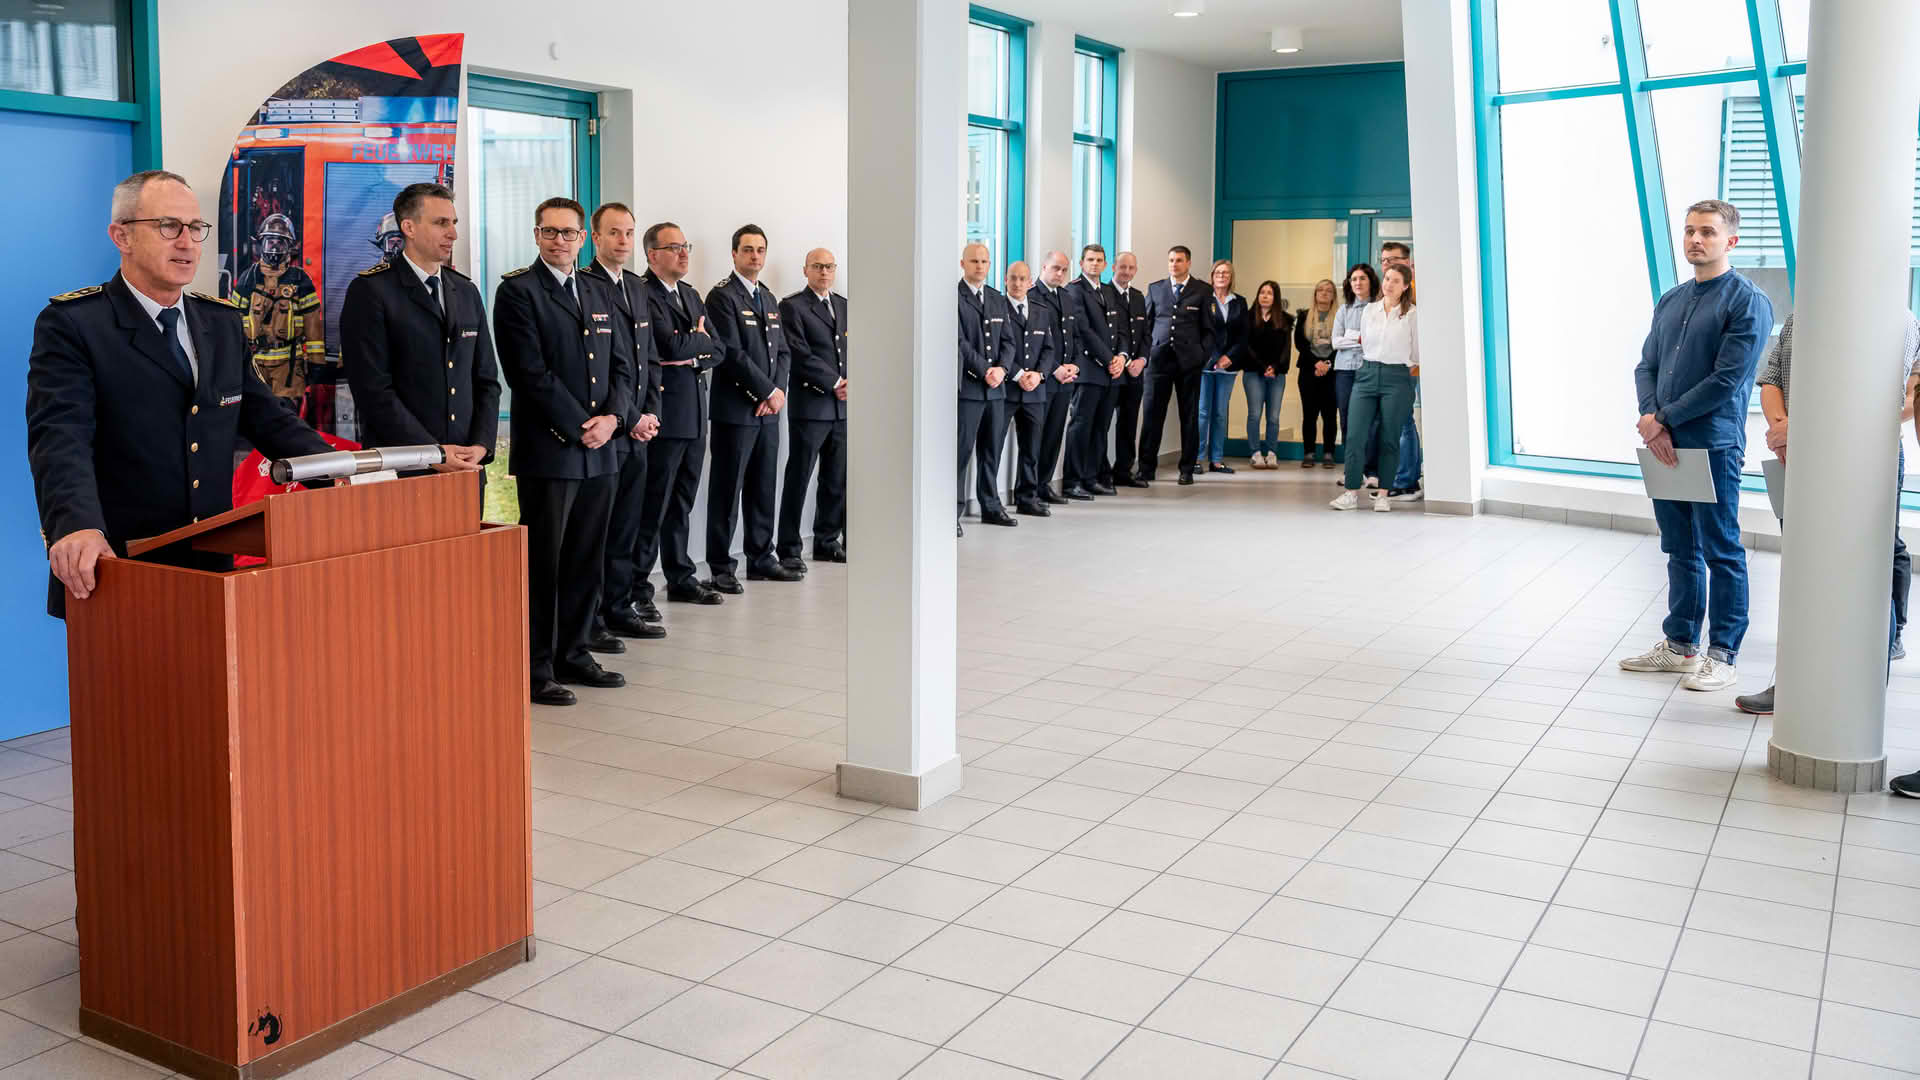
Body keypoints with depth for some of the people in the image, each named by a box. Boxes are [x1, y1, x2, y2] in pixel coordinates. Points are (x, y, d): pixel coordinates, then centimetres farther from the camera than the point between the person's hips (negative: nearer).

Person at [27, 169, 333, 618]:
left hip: (211, 569, 5)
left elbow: (267, 419, 12)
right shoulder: (71, 325, -6)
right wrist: (77, 525, -38)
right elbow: (60, 437, -19)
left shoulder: (224, 323, 12)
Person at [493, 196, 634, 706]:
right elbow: (531, 372, -12)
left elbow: (620, 368, 15)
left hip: (600, 452, 7)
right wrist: (578, 427, -14)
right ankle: (536, 668, 6)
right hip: (548, 451, -6)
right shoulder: (518, 290, -4)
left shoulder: (598, 295, 17)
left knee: (586, 560, 11)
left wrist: (611, 417, -3)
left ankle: (574, 652, 22)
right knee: (542, 563, -1)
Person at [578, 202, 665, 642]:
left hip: (637, 431, 8)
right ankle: (590, 619, 6)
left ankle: (619, 608, 21)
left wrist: (651, 413, 5)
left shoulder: (635, 286, 16)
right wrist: (630, 420, -13)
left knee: (626, 527, 13)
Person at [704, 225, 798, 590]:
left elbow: (782, 351, 15)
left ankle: (761, 559, 20)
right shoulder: (722, 296, -7)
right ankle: (720, 567, 3)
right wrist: (769, 391, -12)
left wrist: (779, 391, -2)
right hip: (735, 409, -7)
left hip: (768, 409, 7)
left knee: (763, 487, 12)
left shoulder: (769, 299, 17)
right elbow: (733, 353, -15)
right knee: (727, 489, -3)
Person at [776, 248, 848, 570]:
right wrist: (835, 383, -13)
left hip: (843, 406, 6)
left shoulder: (844, 306, 16)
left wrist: (849, 383, -4)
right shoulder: (792, 306, -2)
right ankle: (788, 549, 3)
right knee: (798, 479, -2)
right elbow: (800, 354, -11)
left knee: (836, 480, 10)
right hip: (810, 406, -6)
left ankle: (827, 542, 20)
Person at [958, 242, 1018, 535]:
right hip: (966, 386, -7)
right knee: (962, 449, -7)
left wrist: (1001, 368, -5)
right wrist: (984, 371, -15)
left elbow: (1008, 340, 13)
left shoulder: (997, 299, 16)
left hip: (995, 388, 7)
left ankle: (990, 506, 21)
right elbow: (959, 341, -12)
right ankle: (953, 512, -3)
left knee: (992, 449, 12)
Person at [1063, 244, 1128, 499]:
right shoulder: (1074, 290, -4)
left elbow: (1122, 328, 19)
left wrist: (1121, 356, 0)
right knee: (1081, 425, -7)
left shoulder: (1110, 292, 20)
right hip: (1088, 368, -7)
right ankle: (1072, 482, -4)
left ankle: (1091, 478, 13)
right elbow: (1084, 330, -11)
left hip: (1110, 371, 7)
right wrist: (1108, 359, -11)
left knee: (1100, 427, 8)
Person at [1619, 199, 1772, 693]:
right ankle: (1679, 644, 25)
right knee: (1680, 551, 15)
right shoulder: (1670, 301, 14)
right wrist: (1653, 422, -7)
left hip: (1713, 447, -7)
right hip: (1665, 446, 7)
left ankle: (1724, 655, 9)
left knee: (1722, 554, 2)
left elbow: (1726, 380, -15)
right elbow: (1647, 366, 11)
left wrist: (1663, 419, -11)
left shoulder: (1747, 301, -7)